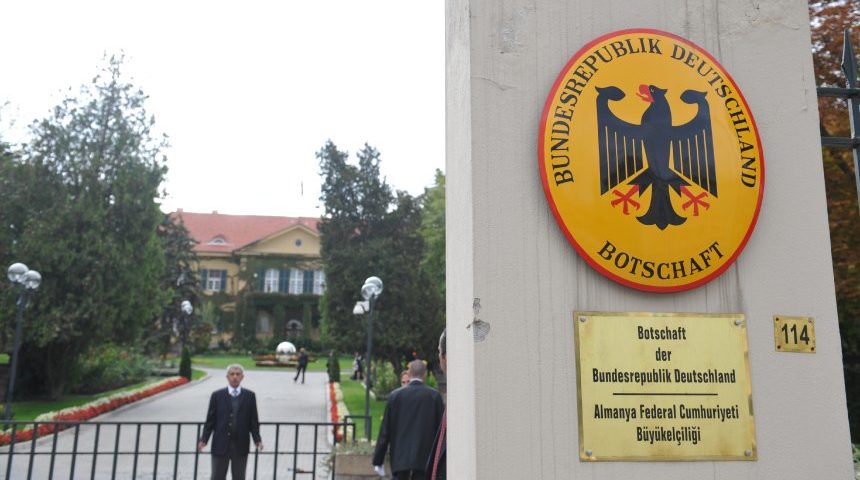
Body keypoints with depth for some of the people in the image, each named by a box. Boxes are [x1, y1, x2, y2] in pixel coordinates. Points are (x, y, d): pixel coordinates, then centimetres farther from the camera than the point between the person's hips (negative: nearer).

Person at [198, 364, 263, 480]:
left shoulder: (250, 396, 3)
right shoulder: (217, 395, 1)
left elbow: (253, 420, 3)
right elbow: (210, 420, 2)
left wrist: (257, 440, -8)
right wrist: (204, 439, -7)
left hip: (241, 446, 1)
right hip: (221, 445, -1)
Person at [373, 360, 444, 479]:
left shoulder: (395, 395, -1)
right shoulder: (434, 396, -3)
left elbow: (385, 430, 1)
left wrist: (378, 461, 7)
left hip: (400, 457, 1)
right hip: (424, 457, -1)